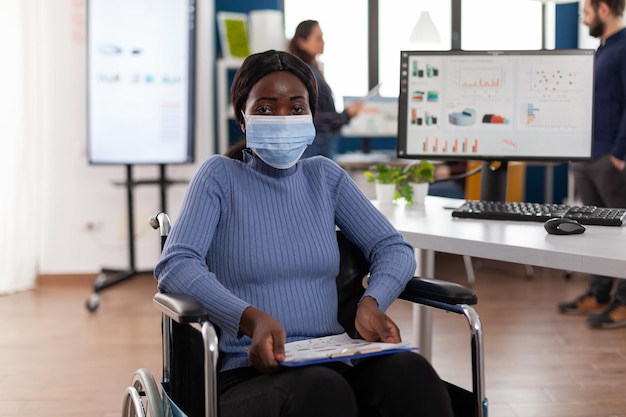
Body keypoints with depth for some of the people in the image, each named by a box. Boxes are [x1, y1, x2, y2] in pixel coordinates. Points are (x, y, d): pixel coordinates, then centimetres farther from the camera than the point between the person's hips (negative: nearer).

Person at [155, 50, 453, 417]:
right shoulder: (220, 175, 5)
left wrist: (372, 302, -10)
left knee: (410, 371, -30)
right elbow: (175, 265, -10)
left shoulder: (326, 176, 18)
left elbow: (394, 248, 13)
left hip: (335, 363, 4)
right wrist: (251, 318, -27)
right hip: (251, 372, -4)